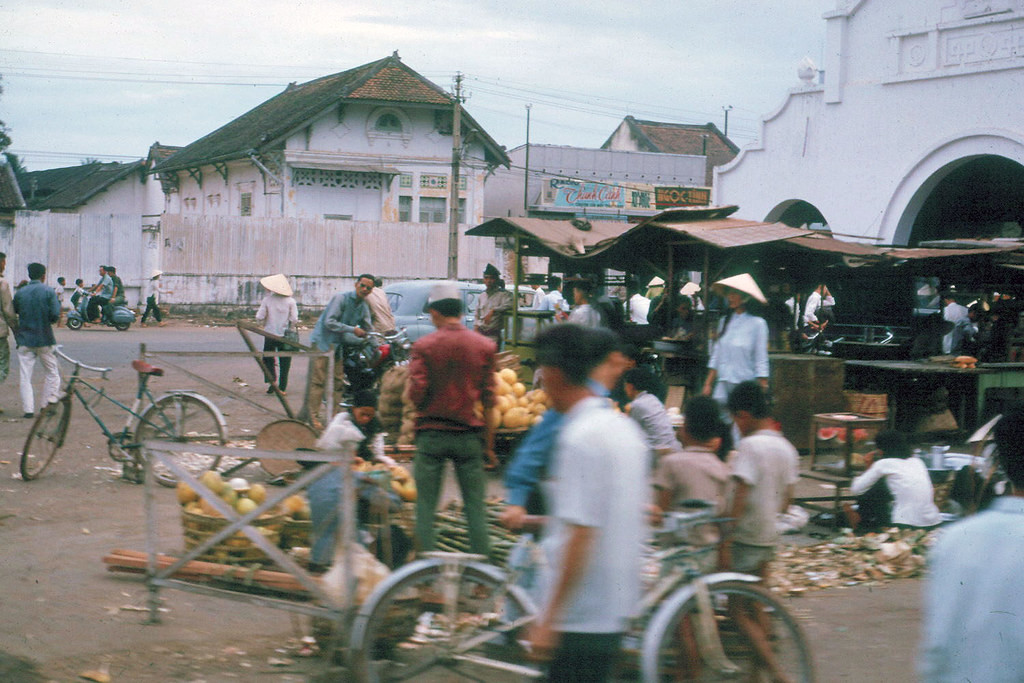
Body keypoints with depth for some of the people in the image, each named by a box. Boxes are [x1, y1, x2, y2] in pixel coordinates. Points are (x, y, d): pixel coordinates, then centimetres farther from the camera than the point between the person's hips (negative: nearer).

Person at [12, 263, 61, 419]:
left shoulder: (20, 293, 1)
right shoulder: (48, 292, -8)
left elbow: (13, 311, 9)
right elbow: (55, 315, -13)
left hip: (24, 339, 2)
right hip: (44, 339, -2)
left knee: (25, 376, 5)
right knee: (51, 372, 14)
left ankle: (29, 409, 0)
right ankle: (47, 404, 12)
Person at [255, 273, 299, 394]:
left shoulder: (267, 300, -6)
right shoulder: (290, 301, -6)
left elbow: (259, 317, -8)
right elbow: (294, 320, -10)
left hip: (270, 335, 0)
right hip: (285, 335, 0)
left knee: (268, 360, 15)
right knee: (284, 362, 9)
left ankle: (270, 382, -1)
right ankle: (282, 387, 9)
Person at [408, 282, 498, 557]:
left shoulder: (424, 346, -6)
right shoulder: (484, 345, 0)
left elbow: (416, 394, -11)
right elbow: (489, 399, 1)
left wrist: (410, 377, 11)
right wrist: (489, 443, 7)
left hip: (431, 433, -1)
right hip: (469, 435, 1)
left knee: (425, 505, 7)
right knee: (475, 506, 7)